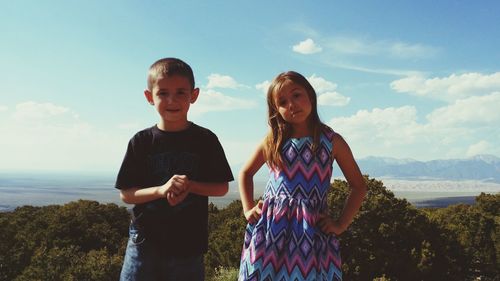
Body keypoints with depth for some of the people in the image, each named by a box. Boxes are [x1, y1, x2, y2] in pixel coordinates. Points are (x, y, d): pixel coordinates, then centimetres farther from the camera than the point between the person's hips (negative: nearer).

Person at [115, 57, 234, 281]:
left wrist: (189, 186, -18)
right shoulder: (141, 142, -3)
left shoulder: (205, 139, -4)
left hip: (189, 245, 0)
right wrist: (161, 189, -20)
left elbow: (222, 187, 0)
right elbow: (125, 194, -2)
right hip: (144, 242, 1)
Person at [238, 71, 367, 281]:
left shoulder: (332, 141, 0)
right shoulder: (273, 141, 4)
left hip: (313, 229, -1)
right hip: (271, 227, 1)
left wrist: (341, 224, 0)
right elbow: (246, 173, 18)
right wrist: (248, 209, 6)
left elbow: (359, 186, 7)